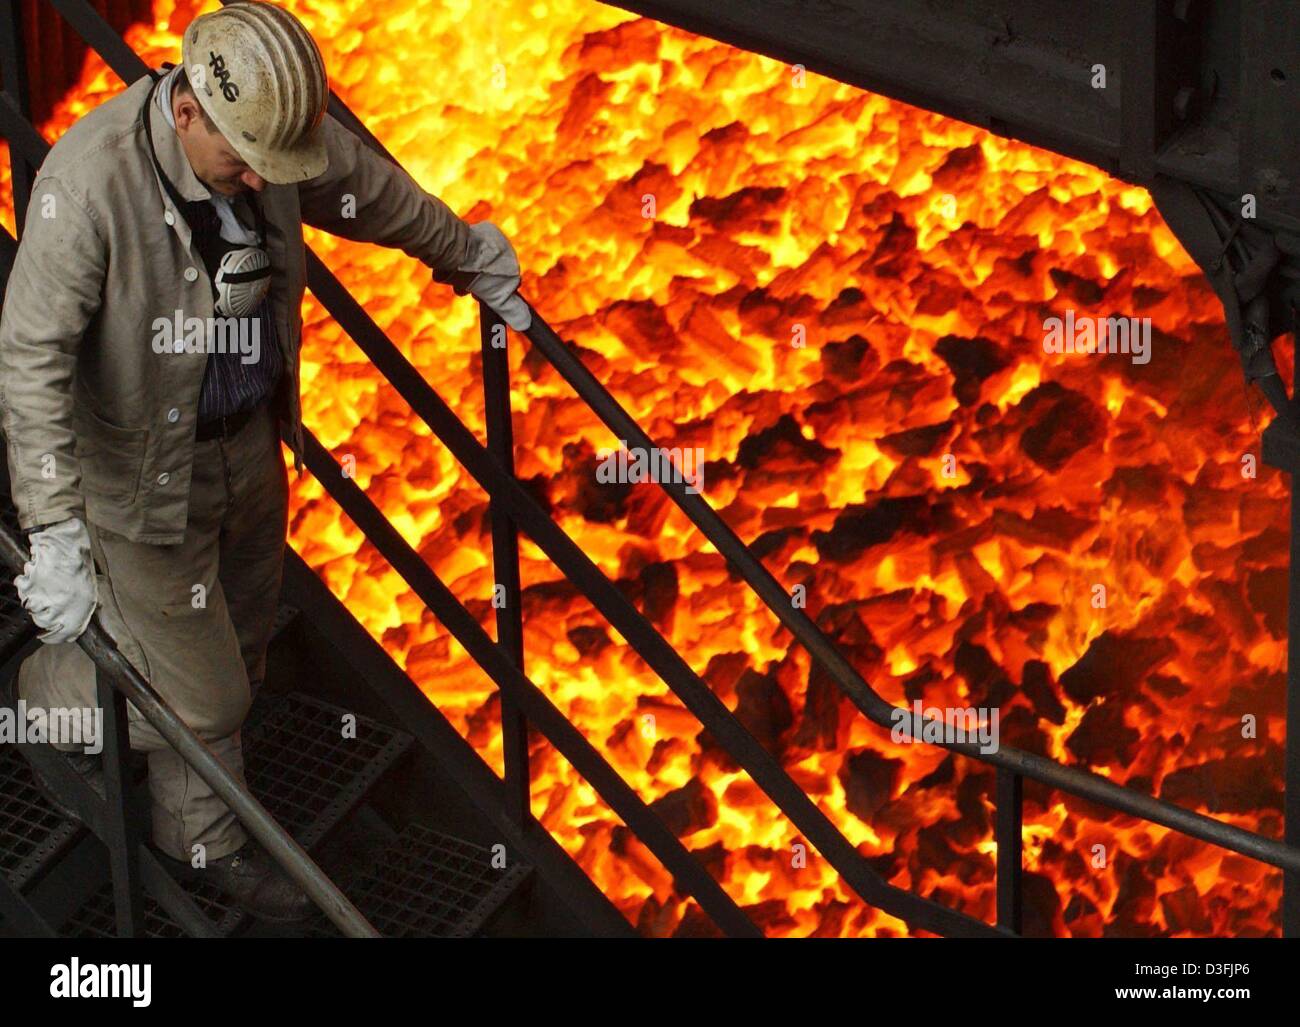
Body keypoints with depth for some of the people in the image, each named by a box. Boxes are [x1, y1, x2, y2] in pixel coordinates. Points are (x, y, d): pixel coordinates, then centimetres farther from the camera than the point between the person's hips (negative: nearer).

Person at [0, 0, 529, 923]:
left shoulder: (272, 130, -13)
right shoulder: (88, 183, -33)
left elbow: (378, 195, 8)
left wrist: (471, 260, 25)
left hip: (251, 445, 7)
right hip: (145, 473, -6)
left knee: (238, 658, 22)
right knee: (199, 691, 4)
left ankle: (207, 840, 45)